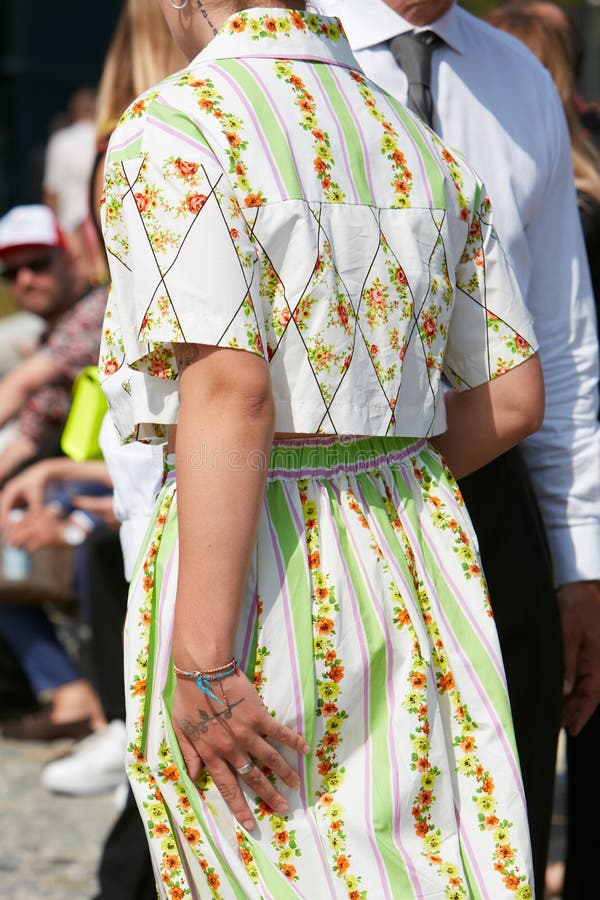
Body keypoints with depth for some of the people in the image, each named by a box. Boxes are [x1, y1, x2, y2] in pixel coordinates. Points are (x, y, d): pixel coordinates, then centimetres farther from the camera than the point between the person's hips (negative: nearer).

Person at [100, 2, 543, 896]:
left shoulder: (173, 130, -10)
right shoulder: (418, 145, 12)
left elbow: (230, 394, -20)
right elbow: (513, 399, 13)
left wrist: (200, 666, -20)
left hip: (258, 585, -6)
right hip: (413, 560, 7)